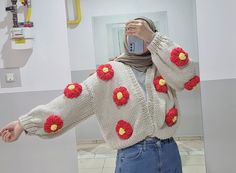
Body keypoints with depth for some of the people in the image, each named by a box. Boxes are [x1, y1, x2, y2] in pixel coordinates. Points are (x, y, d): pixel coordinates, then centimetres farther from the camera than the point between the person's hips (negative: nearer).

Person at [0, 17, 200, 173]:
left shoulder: (163, 66, 5)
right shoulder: (111, 72, -3)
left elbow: (187, 76, -15)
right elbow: (74, 98, -10)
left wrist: (152, 38, -17)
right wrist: (25, 122, -17)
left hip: (169, 152, 3)